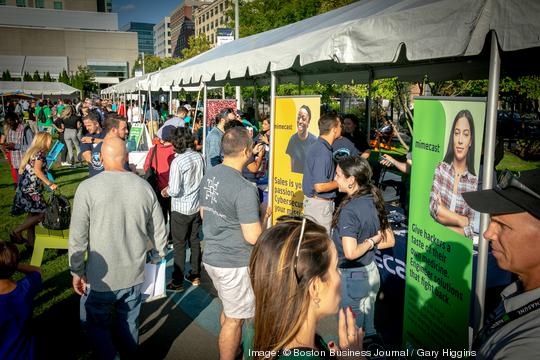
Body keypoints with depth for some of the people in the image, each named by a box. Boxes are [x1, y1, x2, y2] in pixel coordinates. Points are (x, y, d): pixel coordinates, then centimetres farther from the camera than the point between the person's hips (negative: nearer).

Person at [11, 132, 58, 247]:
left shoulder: (32, 151, 19)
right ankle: (16, 232, -3)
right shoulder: (40, 152, -8)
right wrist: (49, 183, -19)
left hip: (27, 187, 10)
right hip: (31, 188, -10)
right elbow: (37, 170, -20)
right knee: (41, 213, -7)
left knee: (33, 213, 13)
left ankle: (31, 240, 19)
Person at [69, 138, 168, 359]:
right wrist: (160, 255, 19)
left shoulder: (87, 187, -15)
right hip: (135, 275, 3)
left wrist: (77, 272, 1)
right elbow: (159, 233, 2)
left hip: (101, 277, -3)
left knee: (96, 324, 18)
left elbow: (77, 237, -13)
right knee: (129, 324, 21)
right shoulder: (144, 187, -6)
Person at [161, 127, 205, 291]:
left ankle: (178, 282, 14)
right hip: (197, 206, 6)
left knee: (179, 245, 5)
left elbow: (174, 191, -23)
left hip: (181, 209, -6)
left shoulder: (177, 162, -21)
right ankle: (195, 276, 28)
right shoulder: (199, 157, -2)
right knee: (195, 242, 17)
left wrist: (167, 191, 0)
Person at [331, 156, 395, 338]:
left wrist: (369, 242, -16)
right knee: (368, 330, 24)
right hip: (372, 273, 8)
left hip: (351, 277, -8)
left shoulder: (349, 210, -24)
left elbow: (350, 253, -32)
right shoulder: (374, 201, -1)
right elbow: (389, 241, 6)